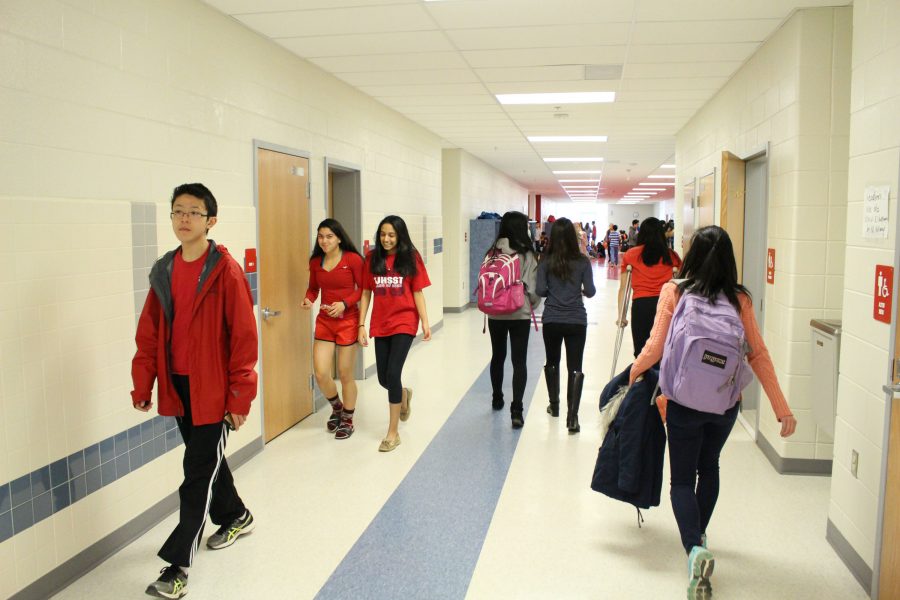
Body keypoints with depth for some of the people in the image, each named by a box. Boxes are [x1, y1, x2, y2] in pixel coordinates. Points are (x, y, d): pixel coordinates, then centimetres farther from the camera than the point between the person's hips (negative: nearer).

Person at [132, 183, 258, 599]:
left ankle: (178, 563, 10)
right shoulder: (164, 271, 5)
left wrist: (240, 395, -14)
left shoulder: (226, 271, -13)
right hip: (177, 387, 7)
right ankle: (235, 517, 44)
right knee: (206, 460, 21)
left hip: (213, 389, -6)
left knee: (199, 471, 0)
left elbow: (243, 336, -14)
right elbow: (149, 333, 9)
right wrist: (142, 384, 6)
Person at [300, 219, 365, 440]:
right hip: (324, 321, 4)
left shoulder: (353, 259, -10)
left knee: (345, 375, 4)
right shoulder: (315, 262, 5)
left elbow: (363, 288, -6)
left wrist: (344, 304, -19)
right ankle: (337, 408, 30)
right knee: (321, 374, -1)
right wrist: (308, 299, -6)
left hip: (348, 321, -4)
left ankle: (347, 419, 26)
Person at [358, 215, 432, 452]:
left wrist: (425, 322, -7)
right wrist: (361, 324, 1)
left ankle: (393, 433, 3)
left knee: (393, 373, -11)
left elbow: (417, 293, -1)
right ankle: (404, 394, 48)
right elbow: (366, 293, 5)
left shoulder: (411, 258, -4)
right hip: (380, 325, 3)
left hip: (404, 323, -3)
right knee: (384, 378, 10)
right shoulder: (372, 259, 2)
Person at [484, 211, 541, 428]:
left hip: (495, 313, 4)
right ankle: (516, 409, -7)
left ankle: (497, 399, 36)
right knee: (519, 361, 1)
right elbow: (534, 288, -8)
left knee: (497, 357, 20)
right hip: (520, 314, -3)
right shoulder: (527, 255, -10)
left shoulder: (492, 253, 0)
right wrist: (532, 306, 11)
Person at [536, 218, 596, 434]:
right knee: (575, 368, 0)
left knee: (552, 363, 20)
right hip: (577, 320, -1)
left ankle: (554, 405, 35)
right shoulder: (583, 261, -5)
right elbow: (590, 291, -4)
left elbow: (540, 291, -8)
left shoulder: (546, 262, -6)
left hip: (551, 320, 1)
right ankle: (572, 416, -10)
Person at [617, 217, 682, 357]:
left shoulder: (630, 255, 11)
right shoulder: (672, 256, 13)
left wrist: (621, 316, 10)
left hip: (641, 305, -1)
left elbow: (623, 288, 8)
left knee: (641, 353, 4)